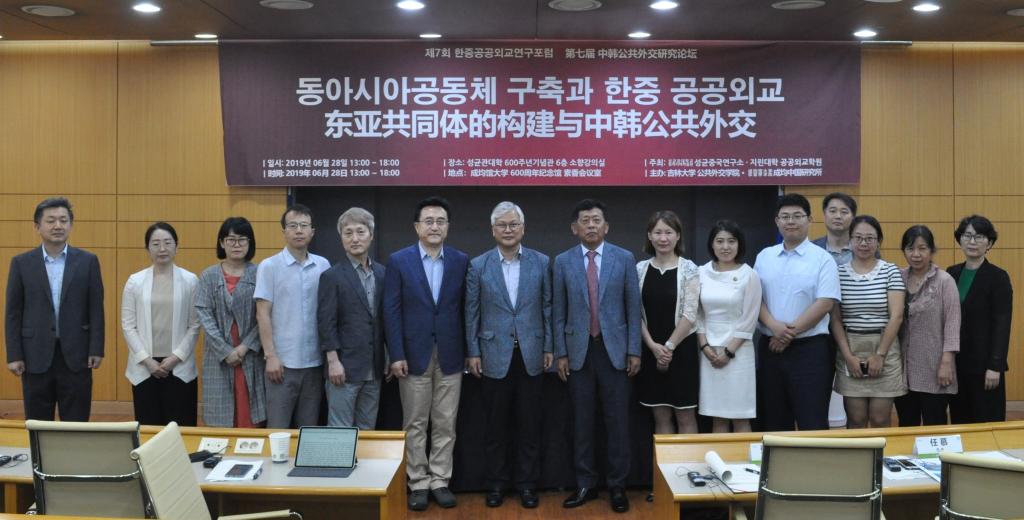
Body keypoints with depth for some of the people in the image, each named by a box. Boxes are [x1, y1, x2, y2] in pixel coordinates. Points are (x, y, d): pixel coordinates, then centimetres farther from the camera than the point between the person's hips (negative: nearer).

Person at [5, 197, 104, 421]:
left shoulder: (87, 261, 2)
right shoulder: (21, 263, 3)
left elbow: (96, 309, 2)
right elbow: (13, 313, 3)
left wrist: (96, 350, -4)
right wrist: (14, 355, -2)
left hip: (76, 355, 0)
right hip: (36, 355, 1)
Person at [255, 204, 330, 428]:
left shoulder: (323, 266, 5)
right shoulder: (269, 266, -3)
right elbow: (263, 314, -4)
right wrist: (270, 355, -10)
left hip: (315, 360, 3)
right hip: (283, 360, -3)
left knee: (309, 428, 12)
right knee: (278, 428, 1)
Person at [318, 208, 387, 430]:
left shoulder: (382, 274, 9)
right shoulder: (332, 276, -5)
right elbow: (326, 322, -8)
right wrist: (333, 361, -13)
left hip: (374, 370, 5)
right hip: (345, 368, -5)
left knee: (367, 430, 11)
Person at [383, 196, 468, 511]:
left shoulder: (461, 261, 3)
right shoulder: (399, 261, -2)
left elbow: (465, 308, 5)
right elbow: (391, 312, -4)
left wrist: (469, 351, 2)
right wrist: (396, 355, -9)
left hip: (450, 356, 2)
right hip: (414, 355, -1)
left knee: (445, 424, 8)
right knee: (415, 424, 6)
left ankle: (439, 481, 19)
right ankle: (418, 483, 17)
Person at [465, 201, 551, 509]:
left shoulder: (541, 263, 2)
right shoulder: (478, 265, 1)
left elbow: (547, 308, 5)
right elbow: (472, 312, 3)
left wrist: (549, 348, 2)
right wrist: (473, 352, 0)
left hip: (530, 355, 1)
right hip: (495, 356, 0)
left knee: (529, 425, 6)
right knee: (496, 425, 8)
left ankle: (527, 484, 18)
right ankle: (496, 483, 20)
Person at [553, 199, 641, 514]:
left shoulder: (624, 259, 1)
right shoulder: (563, 262, 2)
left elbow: (633, 308, 2)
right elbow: (558, 312, 5)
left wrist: (634, 351, -2)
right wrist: (561, 353, 1)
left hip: (614, 349, -1)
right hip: (579, 351, 1)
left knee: (617, 422, 4)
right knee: (581, 422, 8)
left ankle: (617, 486, 14)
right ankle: (585, 485, 18)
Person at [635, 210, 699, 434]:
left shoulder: (688, 269, -6)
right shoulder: (640, 269, 3)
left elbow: (690, 314, -10)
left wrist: (669, 346, -12)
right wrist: (653, 345, -9)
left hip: (681, 349, -3)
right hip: (651, 350, 3)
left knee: (685, 416, 3)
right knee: (661, 417, 9)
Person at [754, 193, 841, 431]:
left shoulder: (822, 259, -2)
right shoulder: (764, 257, 10)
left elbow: (825, 303, -10)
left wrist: (790, 332, -12)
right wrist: (774, 326, -12)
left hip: (809, 348, -4)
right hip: (770, 347, 4)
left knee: (812, 423, -3)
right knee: (774, 422, 11)